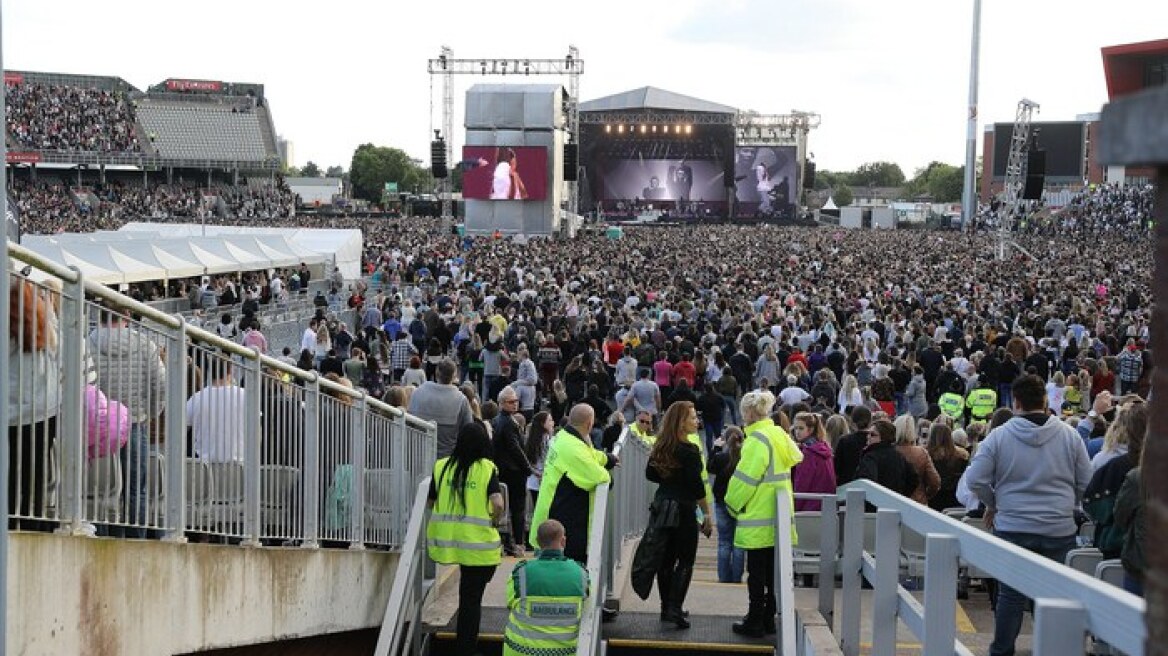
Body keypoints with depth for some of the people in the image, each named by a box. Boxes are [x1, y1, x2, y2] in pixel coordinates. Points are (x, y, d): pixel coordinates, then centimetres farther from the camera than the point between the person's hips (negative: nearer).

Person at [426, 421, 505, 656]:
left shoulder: (441, 466, -1)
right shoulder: (487, 468, -9)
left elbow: (431, 503, 7)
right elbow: (498, 505, -19)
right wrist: (493, 520, 1)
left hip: (445, 539, 3)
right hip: (478, 542, -3)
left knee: (468, 596, 24)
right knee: (472, 599, 8)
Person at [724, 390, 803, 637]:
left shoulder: (757, 440, -16)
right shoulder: (780, 435, 8)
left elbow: (745, 480, -17)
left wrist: (733, 505, 1)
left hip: (758, 520, -8)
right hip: (779, 517, 8)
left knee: (757, 573, 0)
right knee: (773, 572, 13)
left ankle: (755, 622, 5)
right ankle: (768, 619, 20)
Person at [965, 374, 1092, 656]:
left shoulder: (998, 436, -6)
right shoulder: (1069, 435, -1)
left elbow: (975, 480, -7)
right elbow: (1086, 483, 4)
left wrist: (993, 504, 10)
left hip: (1013, 527, -1)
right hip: (1060, 530, 1)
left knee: (1011, 594, 9)